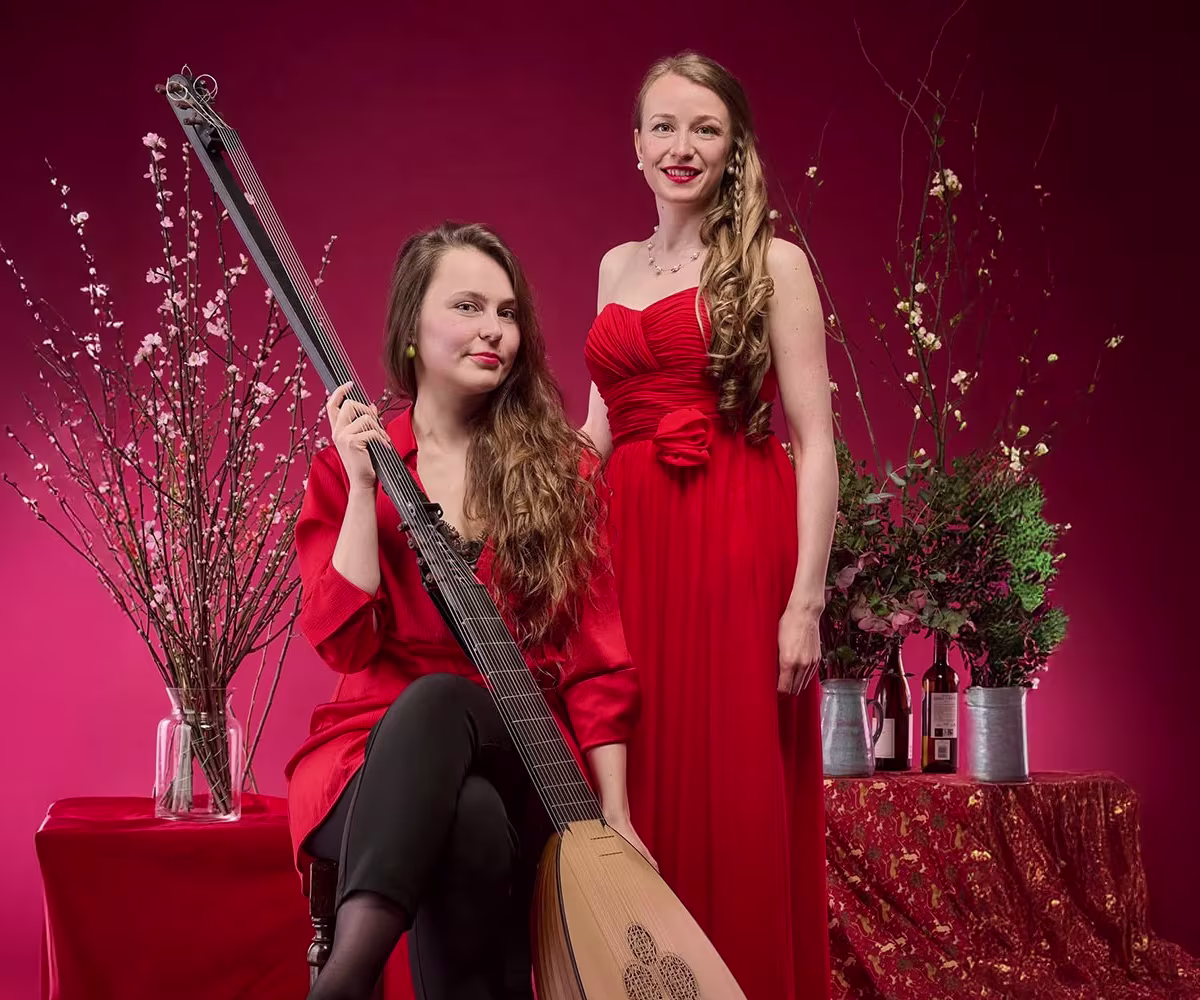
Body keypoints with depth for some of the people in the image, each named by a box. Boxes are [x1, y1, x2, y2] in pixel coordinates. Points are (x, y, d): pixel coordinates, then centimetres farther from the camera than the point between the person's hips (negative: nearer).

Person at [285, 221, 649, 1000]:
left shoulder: (563, 469, 8)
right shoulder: (346, 467, 7)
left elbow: (597, 656, 3)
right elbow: (346, 645, -5)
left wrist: (614, 813, -6)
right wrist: (363, 486, -10)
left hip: (519, 757, 0)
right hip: (378, 754, 0)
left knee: (438, 702, -38)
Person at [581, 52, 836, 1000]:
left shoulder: (772, 263, 0)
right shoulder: (618, 266, 16)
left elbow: (815, 439, -5)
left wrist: (807, 599, -12)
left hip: (736, 548, -5)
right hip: (629, 546, 5)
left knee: (733, 805, -2)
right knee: (633, 797, 6)